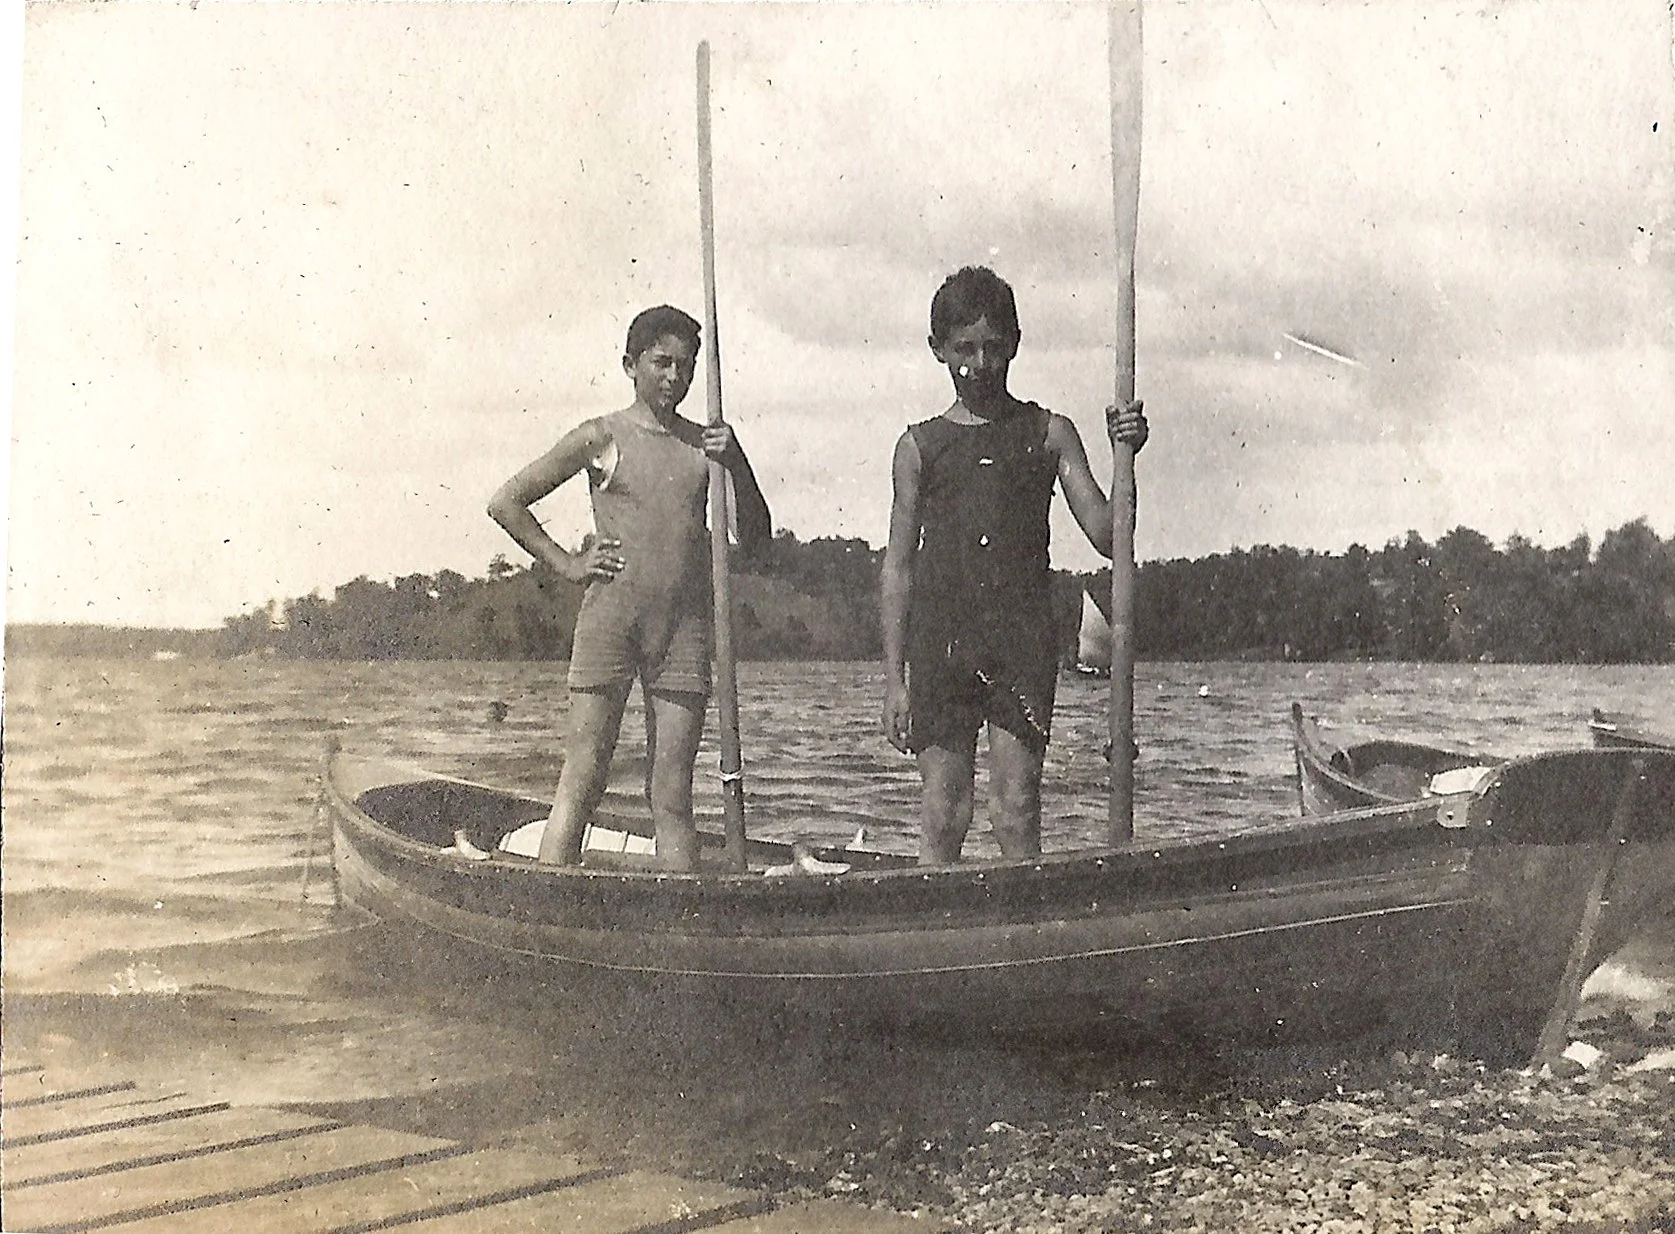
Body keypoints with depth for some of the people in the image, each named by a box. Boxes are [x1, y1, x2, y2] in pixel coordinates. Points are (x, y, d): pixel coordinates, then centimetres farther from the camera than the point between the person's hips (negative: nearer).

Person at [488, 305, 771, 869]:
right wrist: (566, 563, 1)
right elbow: (506, 502, 5)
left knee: (672, 796, 4)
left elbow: (756, 538, 13)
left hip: (684, 627, 3)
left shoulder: (706, 442, 13)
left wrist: (737, 465, 0)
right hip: (609, 620, -3)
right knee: (581, 786, -4)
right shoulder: (601, 437, 2)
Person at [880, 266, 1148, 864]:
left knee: (1017, 810, -4)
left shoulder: (1049, 434, 9)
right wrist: (894, 678, 5)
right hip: (940, 640, 1)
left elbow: (1107, 536, 4)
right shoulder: (920, 446, 9)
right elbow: (898, 567, 10)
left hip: (1023, 641, -1)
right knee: (942, 811, 1)